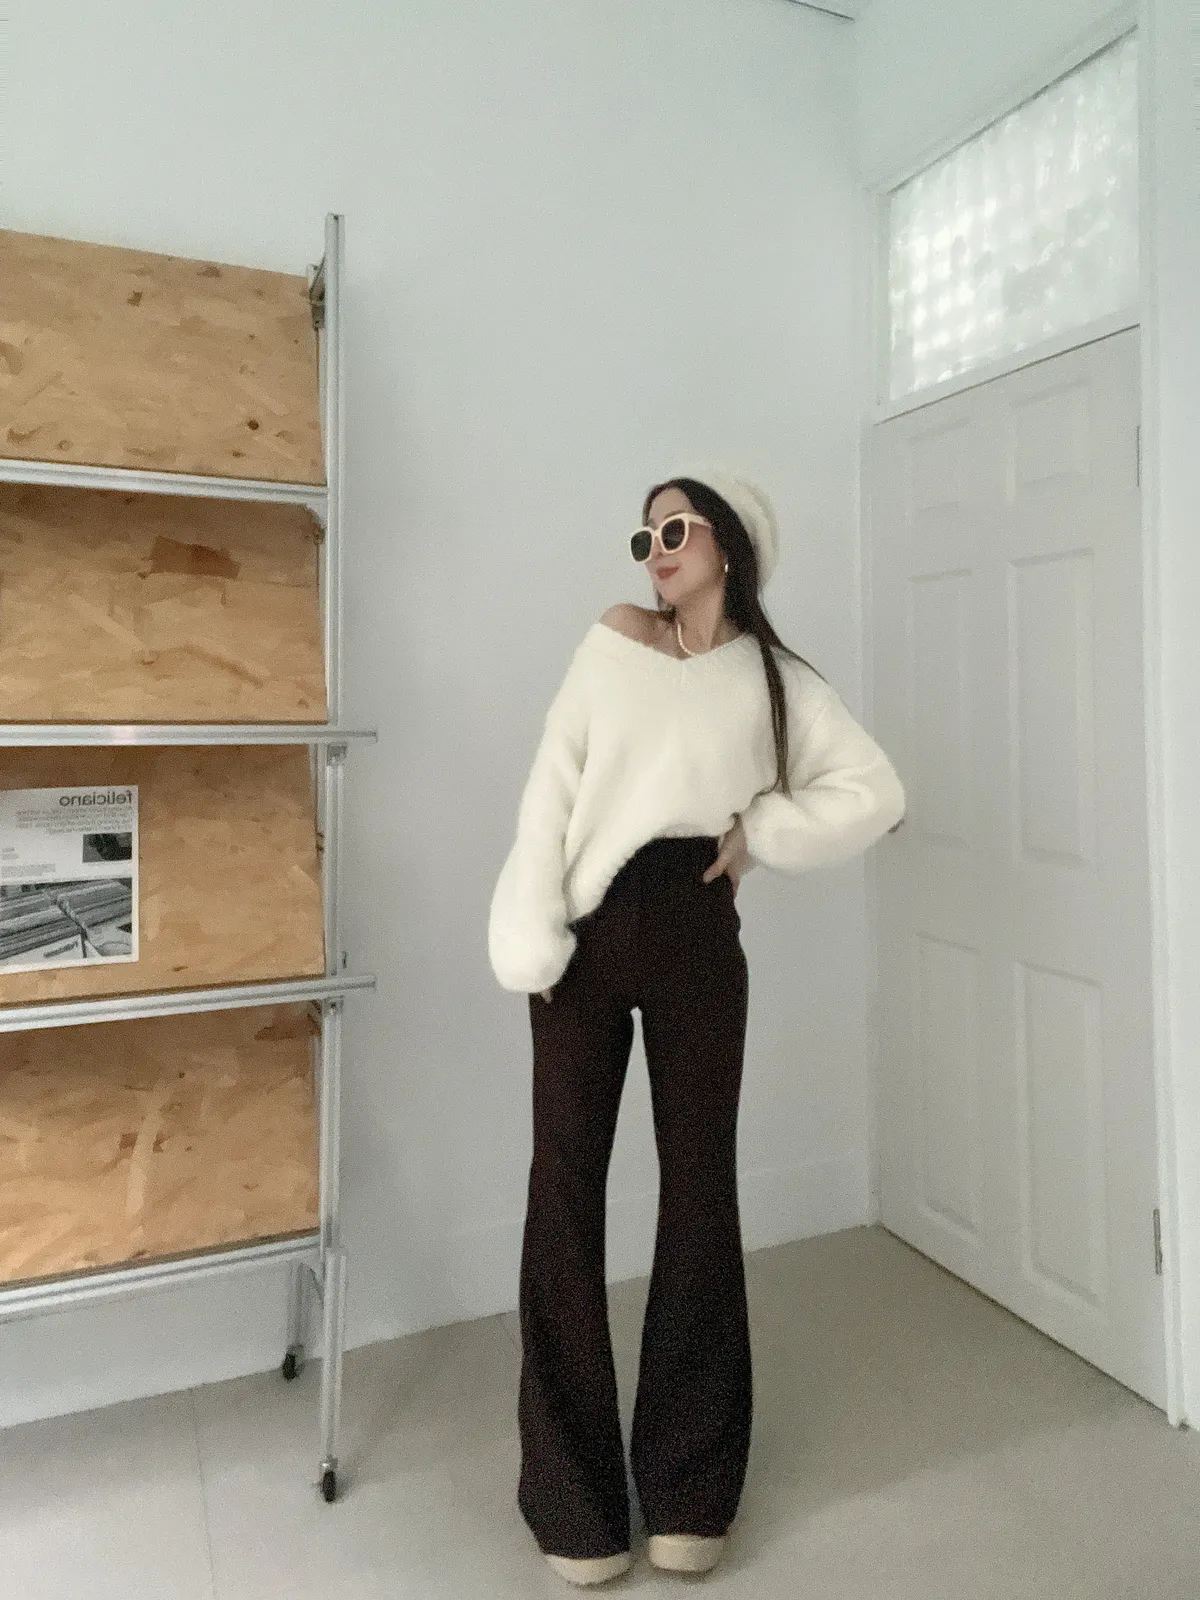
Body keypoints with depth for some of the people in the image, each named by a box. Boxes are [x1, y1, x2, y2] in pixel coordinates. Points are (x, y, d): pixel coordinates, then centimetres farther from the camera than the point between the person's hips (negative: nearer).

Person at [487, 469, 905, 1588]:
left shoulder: (777, 681, 7)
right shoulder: (611, 643, 8)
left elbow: (876, 794, 0)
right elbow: (551, 791, 1)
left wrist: (760, 834, -6)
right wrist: (531, 940, -7)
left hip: (697, 938, 0)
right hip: (587, 936, 1)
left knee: (699, 1188, 7)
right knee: (564, 1191, 2)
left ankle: (687, 1487, 27)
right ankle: (574, 1494, 20)